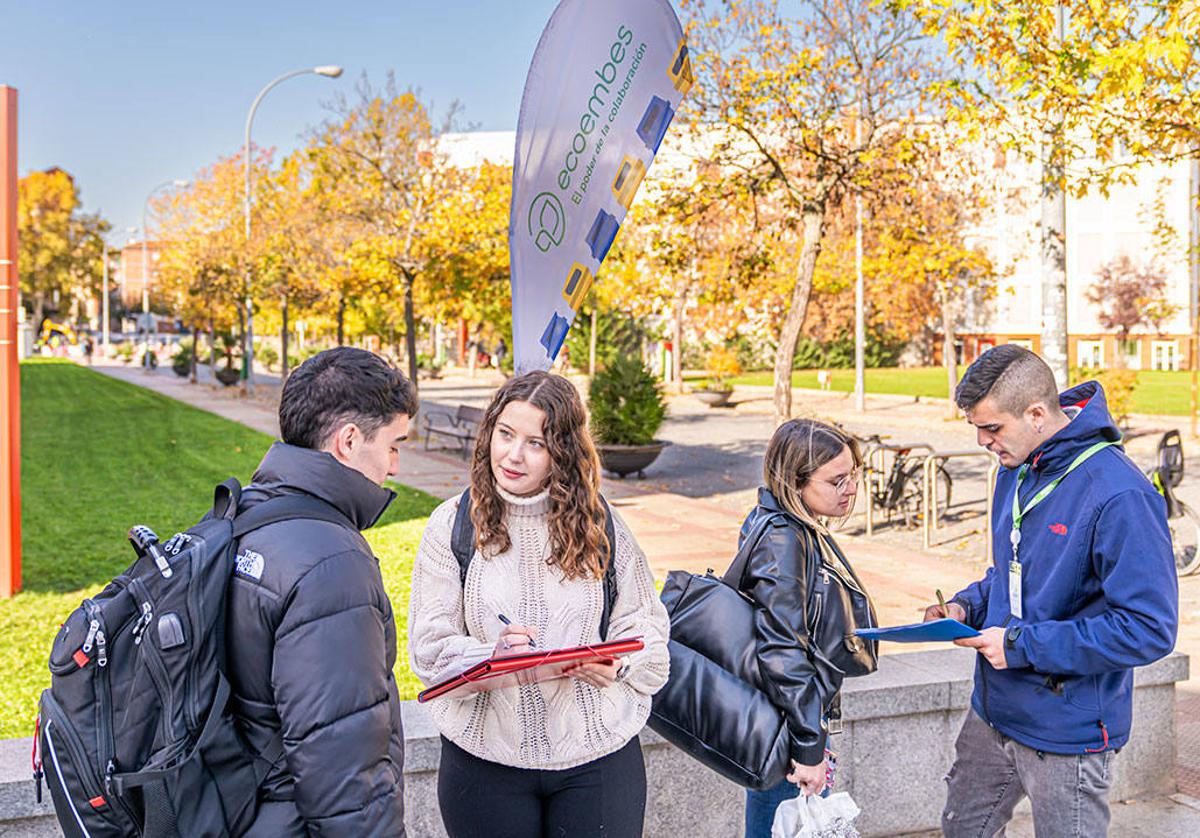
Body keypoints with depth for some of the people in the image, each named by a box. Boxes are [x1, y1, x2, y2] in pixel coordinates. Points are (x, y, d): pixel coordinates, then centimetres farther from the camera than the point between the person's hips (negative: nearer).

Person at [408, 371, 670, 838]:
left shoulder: (599, 524, -1)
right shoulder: (452, 525, -4)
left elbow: (646, 624, 5)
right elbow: (429, 649, -5)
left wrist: (616, 665, -15)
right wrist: (493, 654, -23)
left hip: (598, 753, 1)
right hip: (486, 759, 0)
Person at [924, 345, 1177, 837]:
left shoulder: (1119, 496, -25)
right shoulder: (1016, 469, 3)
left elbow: (1149, 629, -26)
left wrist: (1022, 645, -24)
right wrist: (968, 605, -1)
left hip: (1067, 731, -8)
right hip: (992, 713, 8)